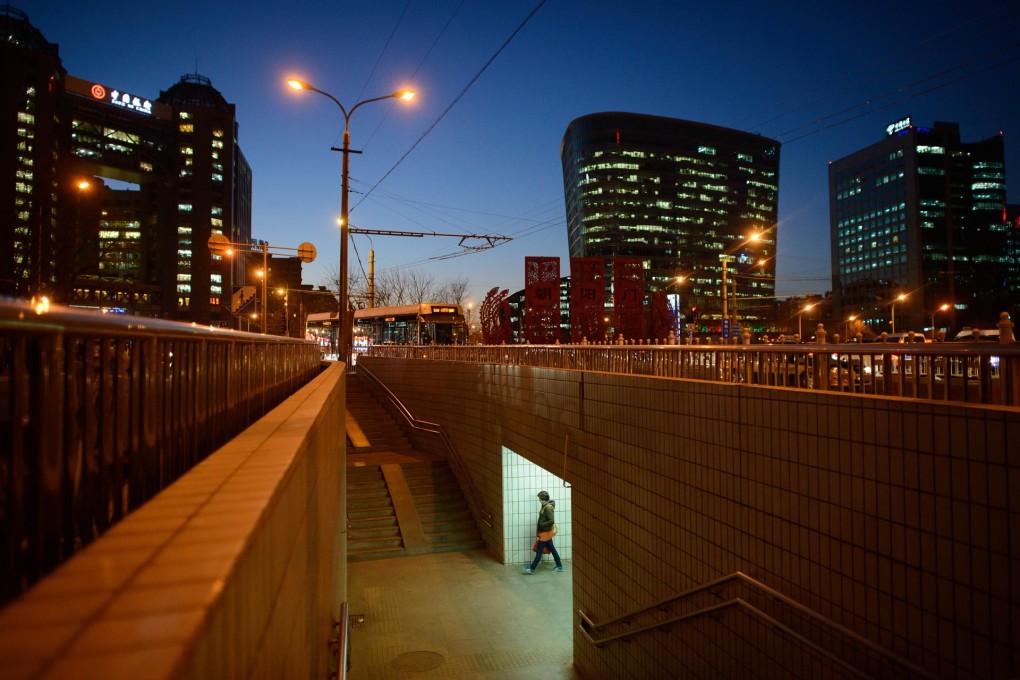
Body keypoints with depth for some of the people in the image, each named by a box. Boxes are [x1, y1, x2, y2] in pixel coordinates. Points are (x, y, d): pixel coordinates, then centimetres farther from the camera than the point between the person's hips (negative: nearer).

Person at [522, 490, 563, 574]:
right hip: (545, 532, 10)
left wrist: (541, 525, -19)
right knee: (552, 549, 15)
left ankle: (532, 569, 5)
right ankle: (559, 566, 23)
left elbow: (551, 521, -26)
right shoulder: (545, 506, 7)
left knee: (539, 551, -2)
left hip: (545, 533, -10)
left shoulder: (548, 508, -22)